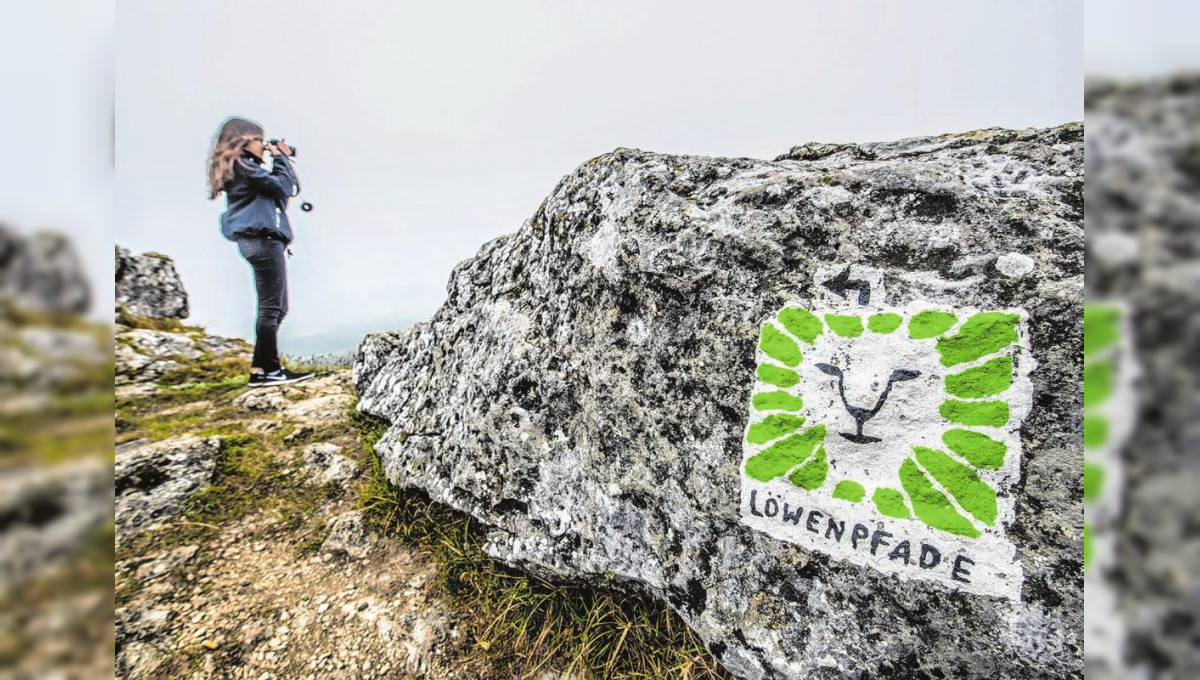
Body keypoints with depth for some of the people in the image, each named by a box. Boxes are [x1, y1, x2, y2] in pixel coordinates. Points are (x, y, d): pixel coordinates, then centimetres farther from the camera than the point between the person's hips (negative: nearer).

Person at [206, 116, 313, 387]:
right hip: (262, 239, -10)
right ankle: (268, 369, -6)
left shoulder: (242, 168, 25)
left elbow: (291, 188, 21)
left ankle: (261, 368, 12)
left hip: (259, 240, 10)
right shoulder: (243, 166, -5)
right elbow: (284, 186, -12)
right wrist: (281, 157, 2)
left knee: (276, 307, 10)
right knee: (271, 307, -9)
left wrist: (283, 160, 16)